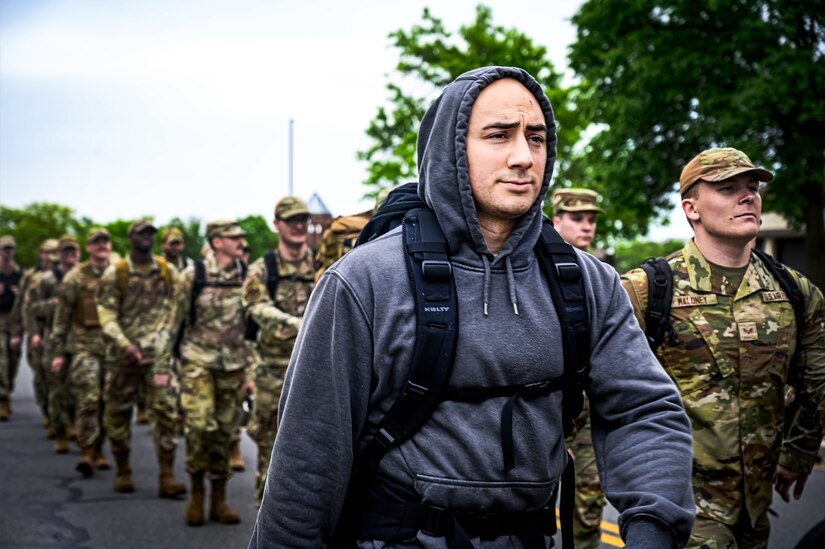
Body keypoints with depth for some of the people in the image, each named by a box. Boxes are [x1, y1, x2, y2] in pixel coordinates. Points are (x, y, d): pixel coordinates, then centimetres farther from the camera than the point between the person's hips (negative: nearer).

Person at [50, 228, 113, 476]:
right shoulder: (75, 278, -1)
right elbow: (62, 317, 0)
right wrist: (57, 352, -3)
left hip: (114, 346, 3)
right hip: (83, 346, -3)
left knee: (106, 402, 8)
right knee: (88, 399, -15)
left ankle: (98, 452, 21)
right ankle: (87, 453, -12)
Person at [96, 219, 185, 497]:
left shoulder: (168, 272, 6)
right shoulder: (115, 273, 0)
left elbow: (178, 307, 8)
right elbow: (106, 314, -6)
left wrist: (168, 336, -3)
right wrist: (123, 343, -20)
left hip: (159, 352, 0)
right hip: (124, 353, 0)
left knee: (166, 409, -10)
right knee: (118, 412, 7)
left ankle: (167, 477, -9)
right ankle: (122, 472, 23)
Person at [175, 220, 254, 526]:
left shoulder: (248, 277, 3)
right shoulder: (192, 277, -5)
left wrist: (253, 366, 9)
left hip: (234, 366, 3)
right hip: (198, 361, -3)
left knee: (224, 431, 7)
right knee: (200, 425, -16)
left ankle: (218, 500, 18)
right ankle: (196, 490, 5)